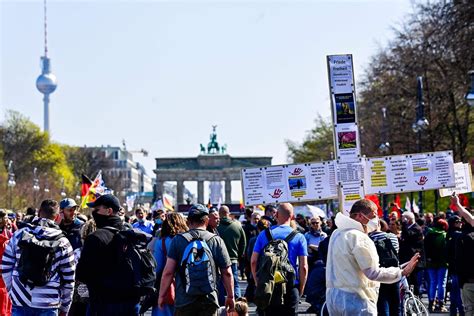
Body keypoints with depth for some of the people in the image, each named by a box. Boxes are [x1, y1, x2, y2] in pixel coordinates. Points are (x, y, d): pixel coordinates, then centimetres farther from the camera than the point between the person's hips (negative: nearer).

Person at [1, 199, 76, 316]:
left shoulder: (19, 235, 3)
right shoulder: (62, 243, -3)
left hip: (19, 303, 2)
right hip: (47, 305, -2)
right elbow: (69, 280, 0)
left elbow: (5, 267, 6)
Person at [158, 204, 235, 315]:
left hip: (184, 299, 0)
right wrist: (230, 297, 12)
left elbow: (168, 272, -6)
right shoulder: (217, 241, 0)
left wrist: (162, 296, 5)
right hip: (209, 300, 1)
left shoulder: (178, 240, -2)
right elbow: (227, 273, 2)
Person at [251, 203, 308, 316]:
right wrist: (301, 290, 6)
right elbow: (303, 267, -5)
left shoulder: (264, 234, 1)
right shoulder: (299, 237, -2)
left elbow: (253, 262, 0)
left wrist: (258, 283, 11)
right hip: (290, 288, -1)